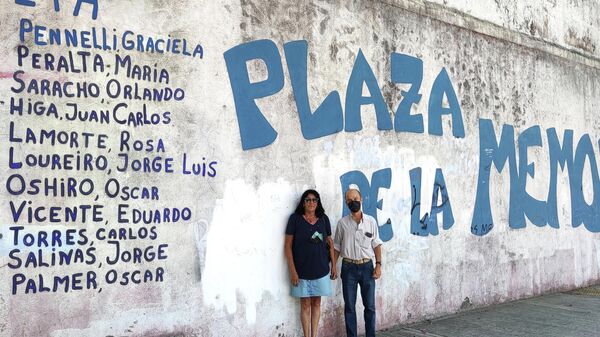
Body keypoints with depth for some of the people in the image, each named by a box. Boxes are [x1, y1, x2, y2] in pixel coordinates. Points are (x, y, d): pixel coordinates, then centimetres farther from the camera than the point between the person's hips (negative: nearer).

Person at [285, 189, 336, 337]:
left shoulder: (323, 219, 4)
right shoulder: (295, 218, -6)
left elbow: (330, 242, 11)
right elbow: (288, 245, -6)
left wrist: (333, 265, 8)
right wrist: (292, 270, -11)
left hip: (321, 269, 3)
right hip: (302, 270, -3)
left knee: (316, 303, 9)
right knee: (305, 304, 4)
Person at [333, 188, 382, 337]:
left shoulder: (371, 221, 2)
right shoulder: (342, 223, 1)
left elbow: (376, 245, 5)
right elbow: (337, 247, 7)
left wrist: (378, 264, -4)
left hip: (367, 266, 0)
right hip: (349, 267, 0)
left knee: (370, 306, 6)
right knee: (349, 306, 6)